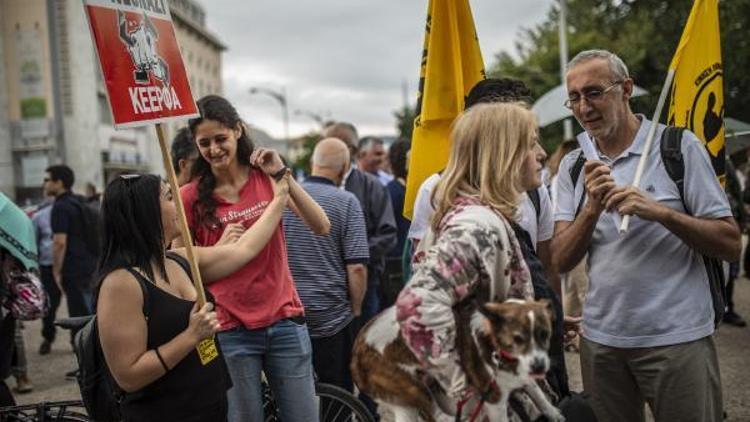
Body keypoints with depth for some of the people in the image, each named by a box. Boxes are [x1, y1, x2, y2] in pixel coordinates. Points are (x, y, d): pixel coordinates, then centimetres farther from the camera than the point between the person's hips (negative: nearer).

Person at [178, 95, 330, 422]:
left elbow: (321, 227, -10)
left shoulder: (265, 177, 2)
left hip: (284, 321, 2)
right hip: (231, 331, -1)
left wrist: (281, 174, -17)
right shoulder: (191, 196, -3)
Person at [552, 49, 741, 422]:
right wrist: (592, 208, -19)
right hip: (600, 338, 4)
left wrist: (660, 211, -23)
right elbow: (561, 261, -2)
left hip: (676, 336, -3)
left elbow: (730, 246, -8)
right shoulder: (573, 166, 5)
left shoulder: (678, 146, -6)